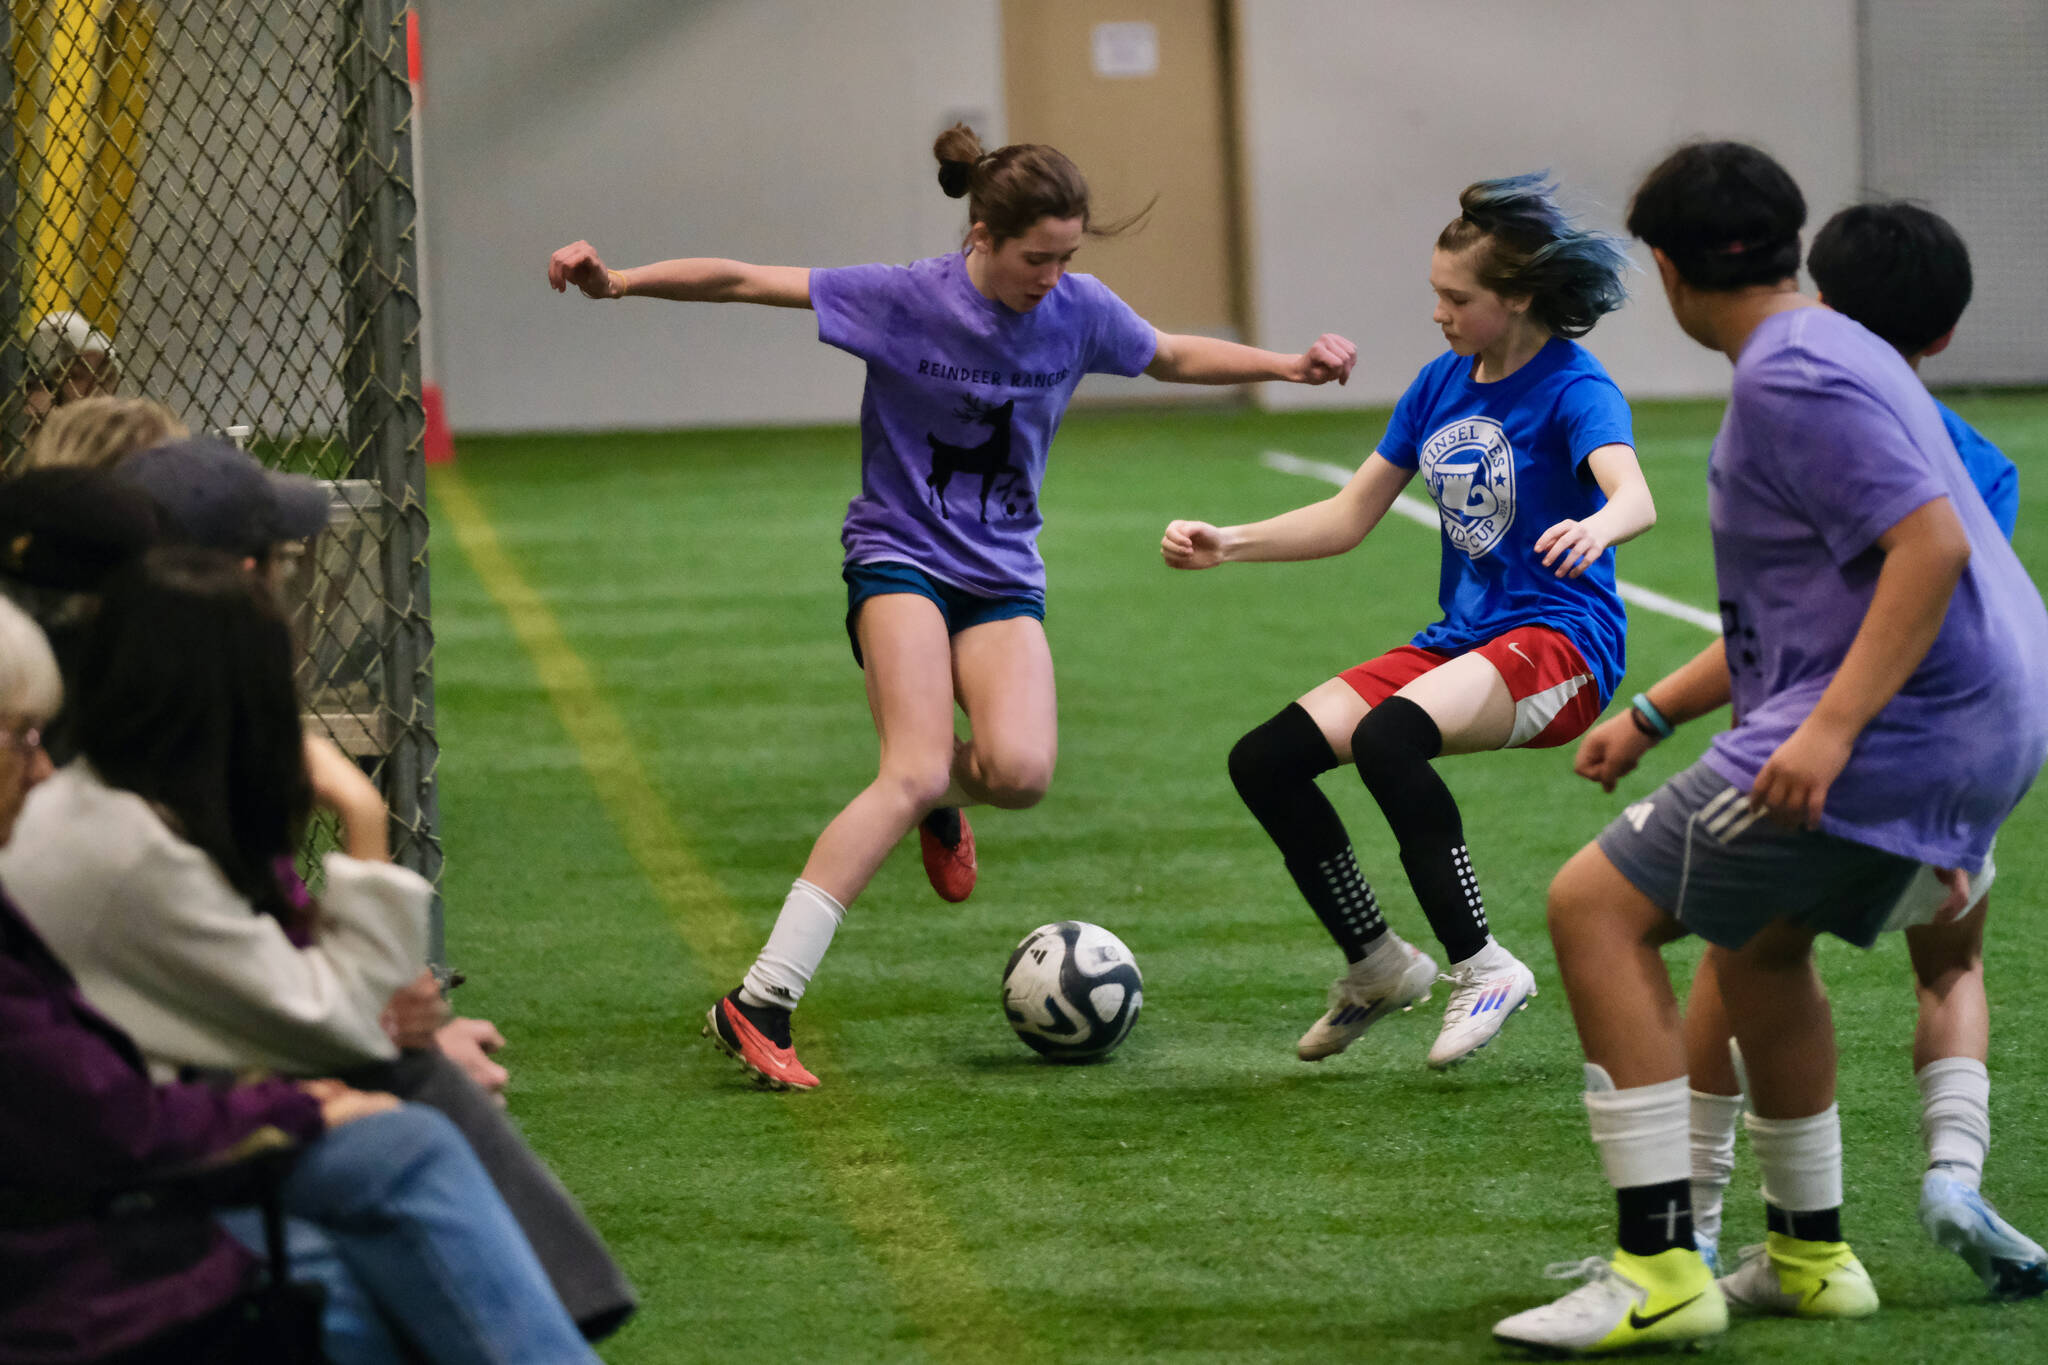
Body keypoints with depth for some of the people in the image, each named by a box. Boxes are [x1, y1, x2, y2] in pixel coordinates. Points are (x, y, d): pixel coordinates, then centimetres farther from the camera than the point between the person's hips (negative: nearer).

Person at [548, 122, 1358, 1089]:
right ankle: (760, 1002, -26)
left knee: (1021, 771, -23)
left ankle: (943, 796, 19)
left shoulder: (1081, 312, -2)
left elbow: (1174, 358, 18)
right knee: (914, 773, -25)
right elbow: (747, 283, -14)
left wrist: (1290, 365, 11)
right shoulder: (905, 300, -14)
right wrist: (620, 282, -23)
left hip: (1002, 574, 4)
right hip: (900, 556, -4)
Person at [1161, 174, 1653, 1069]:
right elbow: (1349, 517, 18)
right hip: (1461, 640, 8)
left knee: (1386, 738, -35)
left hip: (1559, 641, -8)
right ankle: (1378, 965, 10)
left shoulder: (1573, 388, -11)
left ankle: (1483, 967, -22)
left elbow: (1635, 498, -31)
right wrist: (1229, 545, 6)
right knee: (1264, 761, -7)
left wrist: (1596, 526, -54)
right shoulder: (1441, 386, 11)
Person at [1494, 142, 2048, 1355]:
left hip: (1902, 725, -11)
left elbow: (1931, 544, -24)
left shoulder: (1795, 378, -13)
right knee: (1758, 941, 30)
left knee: (1598, 907, -9)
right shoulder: (1825, 355, 21)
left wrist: (1831, 727, -29)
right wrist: (1656, 711, 33)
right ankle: (1810, 1258, 38)